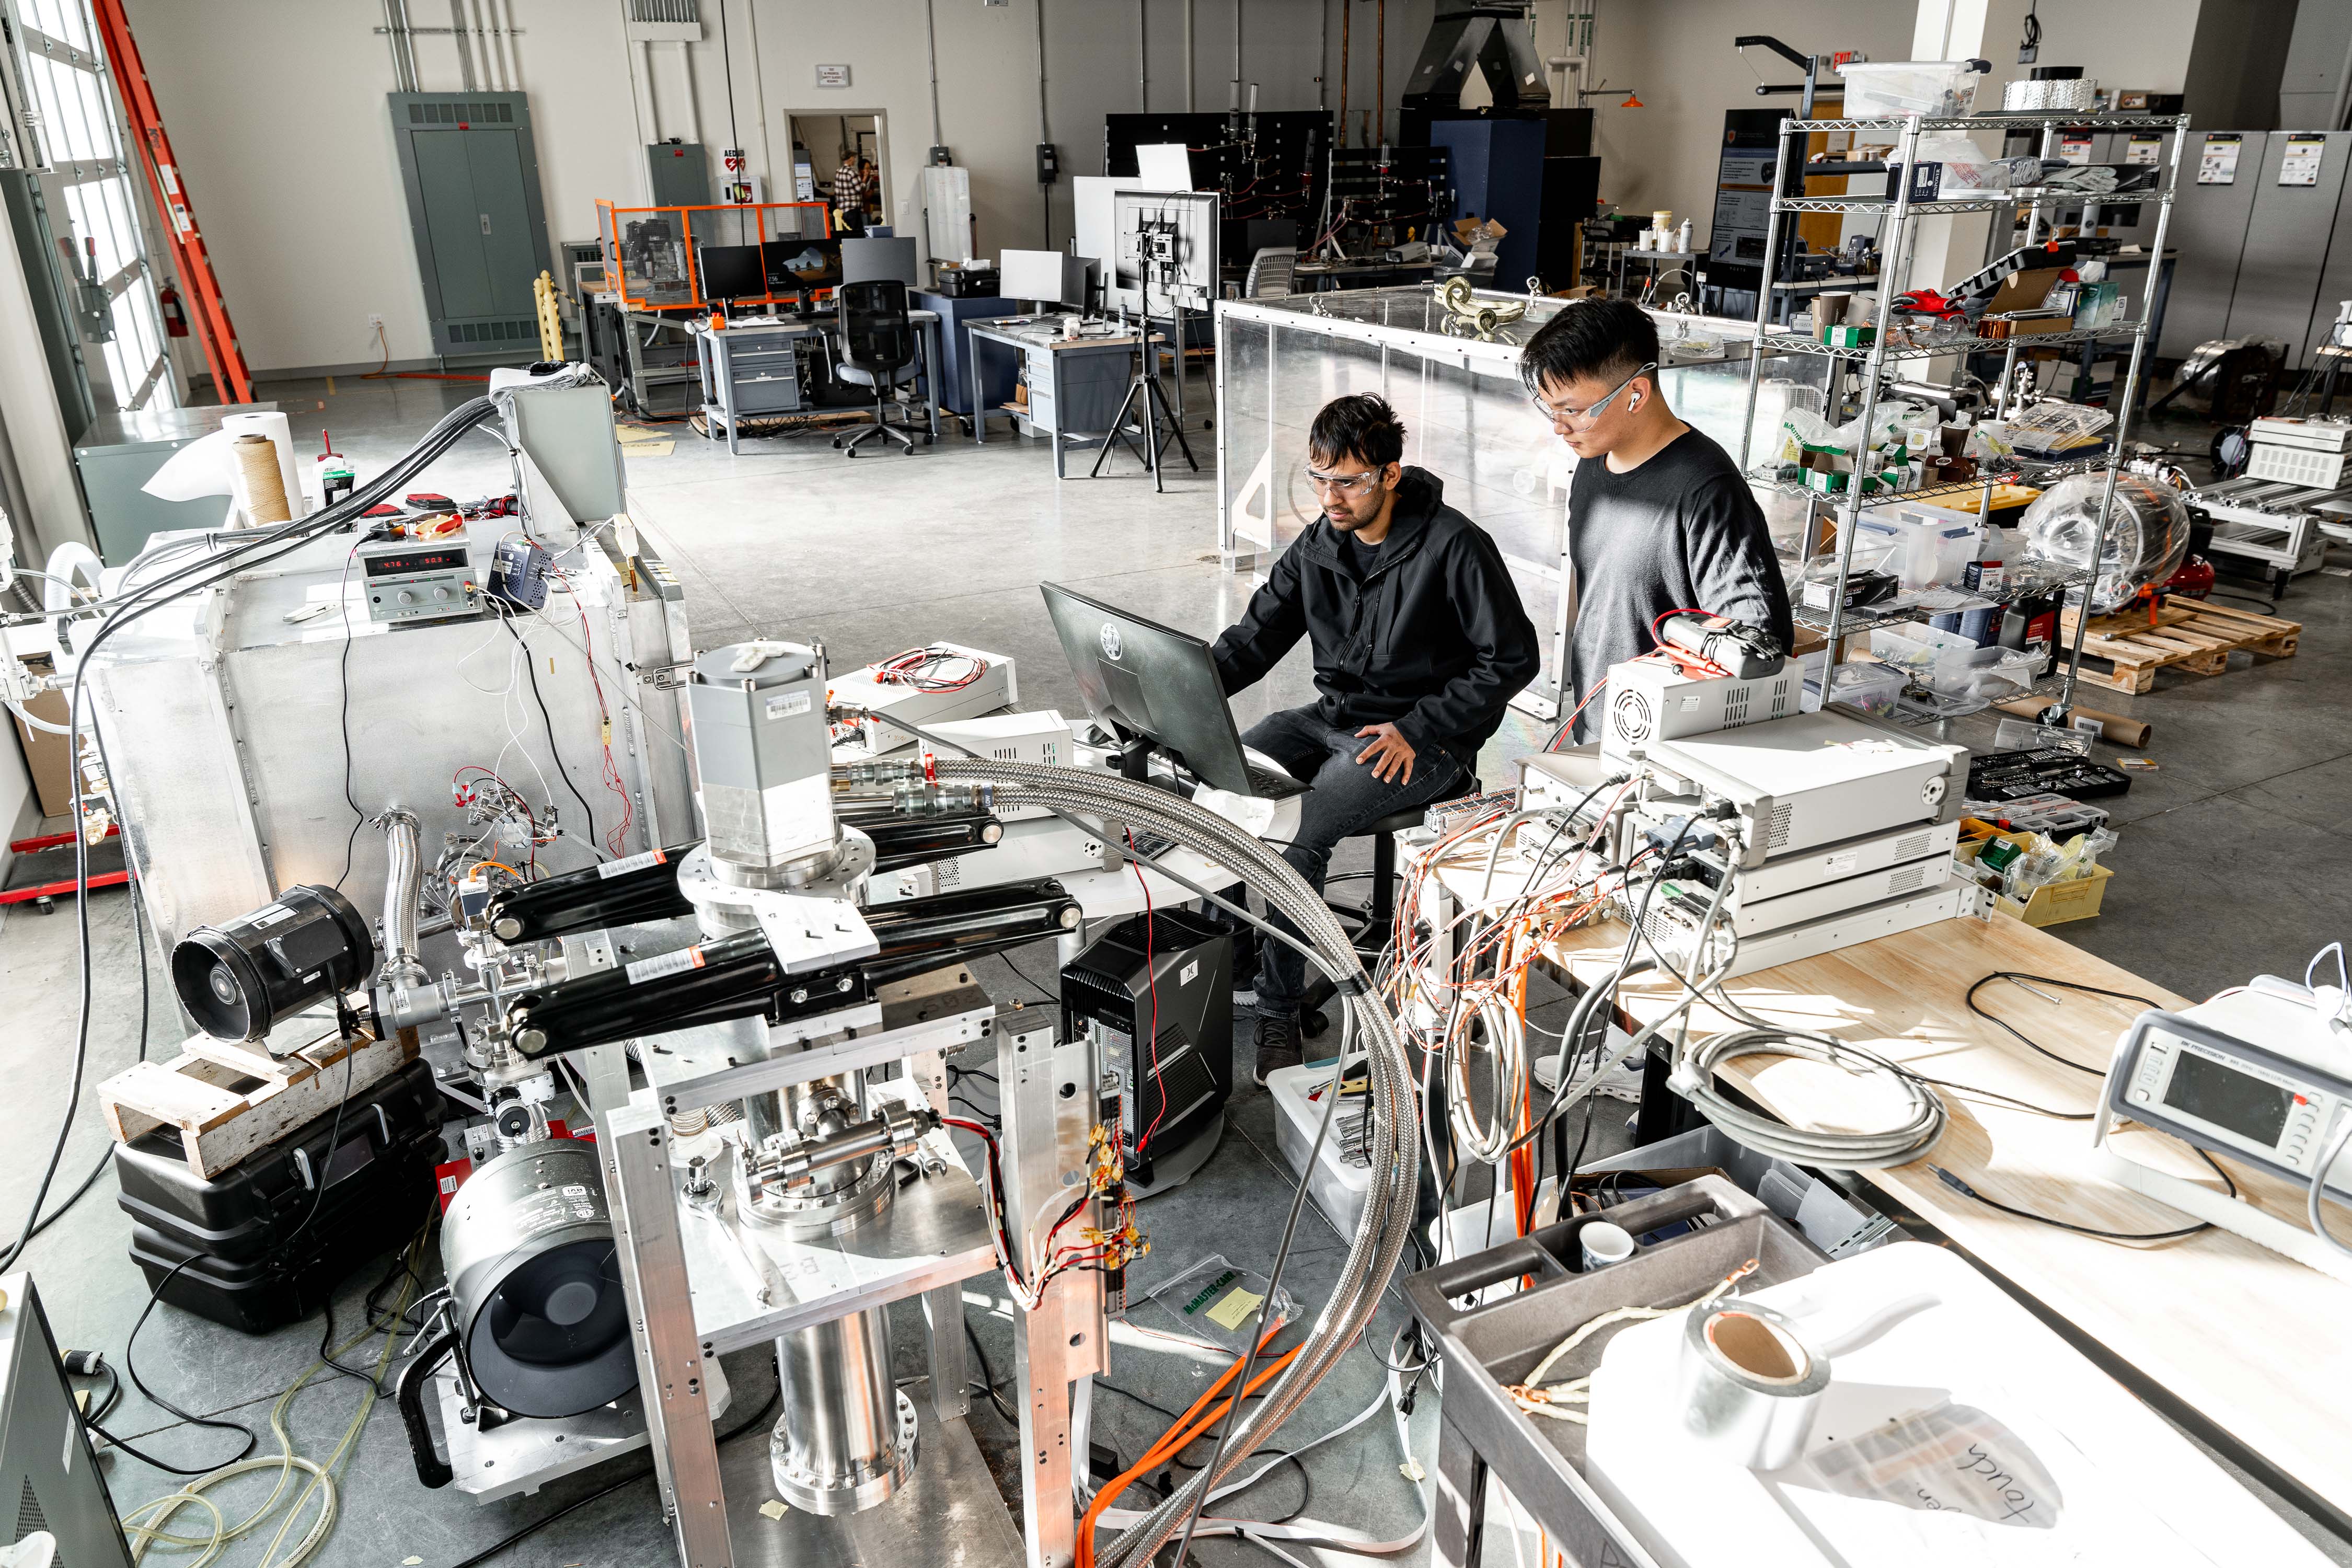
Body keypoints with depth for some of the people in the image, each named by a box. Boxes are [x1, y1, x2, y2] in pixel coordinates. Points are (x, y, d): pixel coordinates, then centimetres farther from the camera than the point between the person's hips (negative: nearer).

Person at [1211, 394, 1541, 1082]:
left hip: (1425, 740, -7)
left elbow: (1512, 658, -12)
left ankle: (1278, 1009, -12)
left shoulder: (1454, 547, -15)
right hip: (1333, 716, 7)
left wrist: (1417, 731, -18)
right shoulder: (1317, 546, 4)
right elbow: (1255, 636, 8)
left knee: (1297, 832, -27)